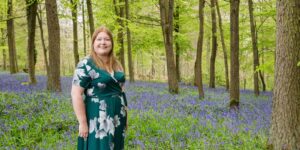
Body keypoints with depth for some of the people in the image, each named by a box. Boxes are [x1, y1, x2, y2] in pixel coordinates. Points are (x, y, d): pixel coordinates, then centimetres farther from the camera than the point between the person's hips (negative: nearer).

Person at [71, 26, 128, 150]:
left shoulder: (116, 65, 10)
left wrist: (125, 116, 15)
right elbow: (76, 94, -15)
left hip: (117, 119, 7)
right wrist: (82, 123, -19)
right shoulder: (86, 64, -11)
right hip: (98, 120, -7)